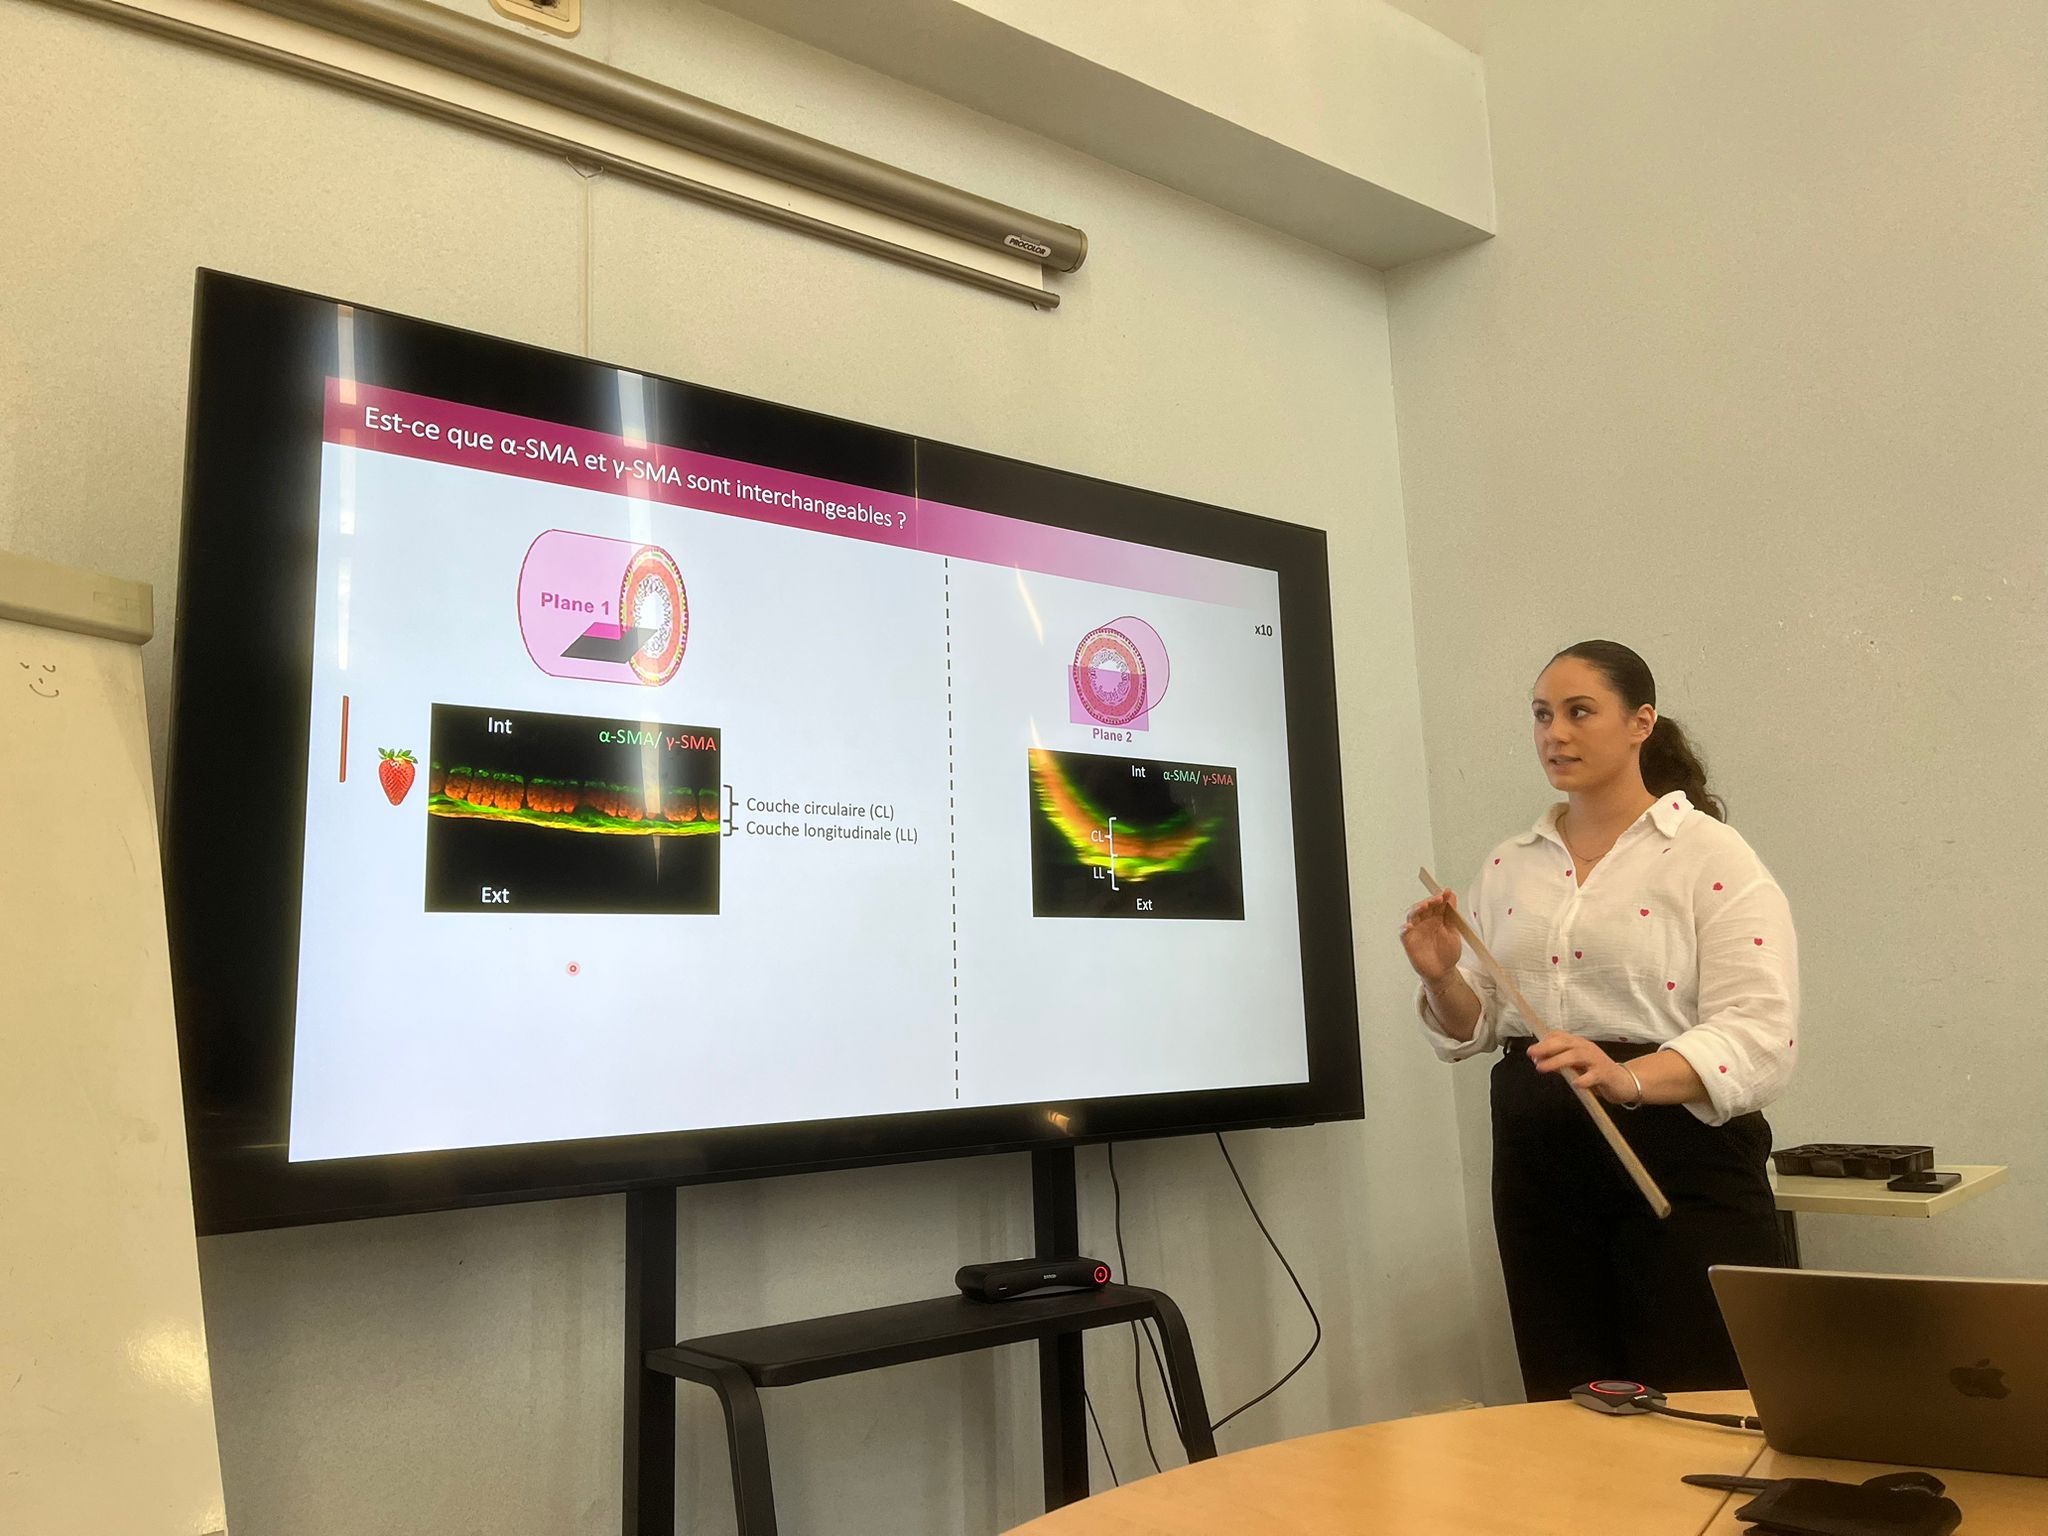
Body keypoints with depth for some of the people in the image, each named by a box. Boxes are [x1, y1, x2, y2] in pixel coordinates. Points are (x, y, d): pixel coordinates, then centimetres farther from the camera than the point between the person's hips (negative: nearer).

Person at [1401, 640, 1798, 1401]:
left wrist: (1627, 1078, -33)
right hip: (1539, 1165, 5)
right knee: (1567, 1413, 13)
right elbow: (1475, 1029, 12)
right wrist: (1441, 979, -10)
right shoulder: (1510, 865, 9)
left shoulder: (1711, 857, -7)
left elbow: (1760, 1036, -16)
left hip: (1678, 1157, -5)